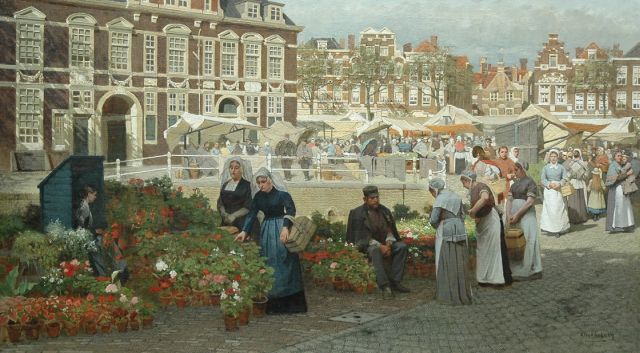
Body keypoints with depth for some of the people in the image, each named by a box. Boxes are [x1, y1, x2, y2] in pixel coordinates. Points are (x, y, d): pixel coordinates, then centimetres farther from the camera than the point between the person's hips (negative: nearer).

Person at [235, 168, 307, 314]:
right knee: (268, 264, 3)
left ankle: (289, 301, 1)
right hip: (266, 230, 5)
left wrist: (286, 227, -32)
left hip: (281, 230, -5)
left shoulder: (281, 193, -10)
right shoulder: (258, 196, 6)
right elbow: (251, 214, 5)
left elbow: (291, 210, -19)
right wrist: (244, 231, -6)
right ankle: (271, 303, 7)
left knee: (284, 262, -5)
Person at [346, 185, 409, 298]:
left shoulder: (384, 211, 6)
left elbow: (390, 230, 7)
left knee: (402, 246, -20)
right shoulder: (358, 213, -9)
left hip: (385, 243, 6)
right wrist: (379, 246, -24)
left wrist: (388, 244, -14)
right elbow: (362, 236, -14)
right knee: (376, 251, -39)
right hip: (367, 245, -5)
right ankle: (384, 286, -43)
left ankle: (394, 281, -21)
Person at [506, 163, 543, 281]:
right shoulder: (514, 184, 16)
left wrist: (517, 214, -15)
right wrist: (508, 214, -6)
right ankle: (515, 269, 11)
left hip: (526, 214, -7)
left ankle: (529, 270, -4)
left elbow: (530, 202, -12)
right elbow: (509, 200, 10)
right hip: (514, 215, 7)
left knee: (527, 240, -8)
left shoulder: (530, 182, -4)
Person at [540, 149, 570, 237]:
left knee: (558, 209, -3)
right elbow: (542, 179, 0)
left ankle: (558, 229, 4)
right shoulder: (546, 167, 5)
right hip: (548, 190, 0)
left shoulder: (561, 167, 6)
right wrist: (549, 184, -15)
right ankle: (550, 229, 2)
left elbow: (564, 178, 1)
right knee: (549, 209, -4)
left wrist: (559, 184, -17)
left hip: (558, 190, 0)